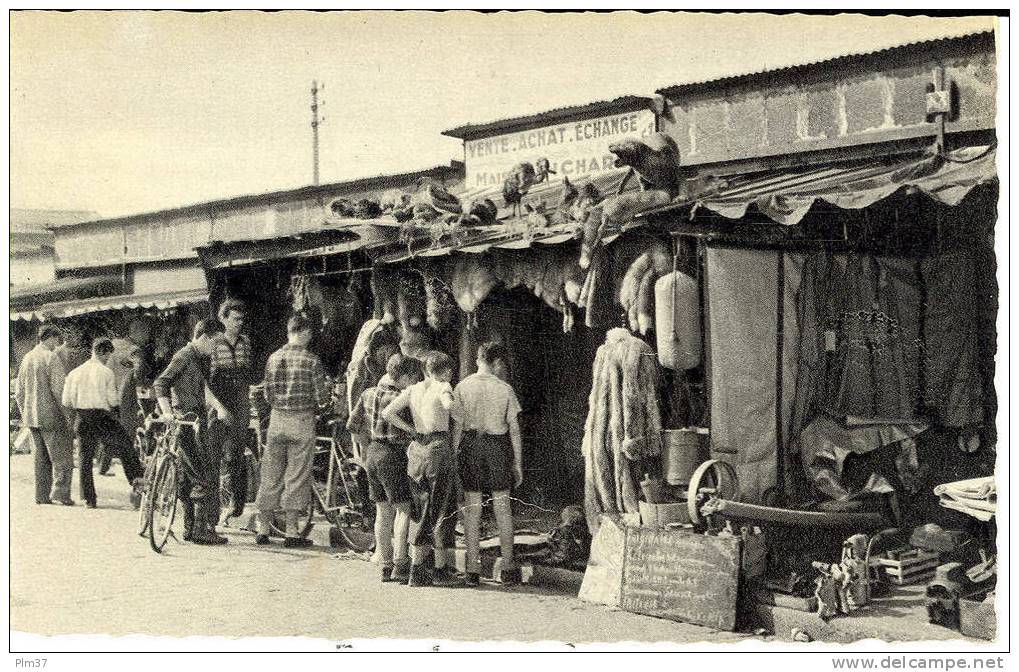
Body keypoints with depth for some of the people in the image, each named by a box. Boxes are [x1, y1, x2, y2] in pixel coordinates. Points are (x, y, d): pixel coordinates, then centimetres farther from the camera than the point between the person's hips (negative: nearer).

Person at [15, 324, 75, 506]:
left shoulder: (27, 358, 12)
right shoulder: (51, 357, -11)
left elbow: (18, 392, 16)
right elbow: (58, 389, -17)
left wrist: (24, 413, 21)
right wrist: (66, 413, -10)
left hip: (31, 417, 7)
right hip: (51, 416, -7)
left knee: (41, 457, 13)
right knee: (62, 455, -2)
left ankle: (42, 495, 14)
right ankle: (60, 491, -11)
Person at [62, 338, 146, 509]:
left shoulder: (75, 373, 4)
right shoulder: (106, 372, -7)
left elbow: (66, 401, 4)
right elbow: (113, 401, -10)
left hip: (82, 419, 4)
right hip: (103, 418, -4)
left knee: (85, 457, 12)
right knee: (126, 451, 7)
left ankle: (89, 499, 13)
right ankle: (137, 483, -6)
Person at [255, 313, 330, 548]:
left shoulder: (273, 358, 4)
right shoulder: (311, 360, -9)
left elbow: (268, 395, 9)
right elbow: (322, 398, -9)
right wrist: (327, 388, 11)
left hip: (276, 419, 4)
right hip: (302, 422, -4)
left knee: (270, 475, 11)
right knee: (297, 476, 2)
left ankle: (263, 529, 17)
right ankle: (292, 533, 4)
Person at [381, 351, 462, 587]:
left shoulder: (412, 389, 10)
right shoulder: (442, 387, -5)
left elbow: (387, 413, 0)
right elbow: (449, 405, -27)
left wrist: (411, 429, 5)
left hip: (416, 450, 6)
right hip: (439, 449, -5)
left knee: (421, 510, 13)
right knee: (443, 510, 5)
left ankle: (417, 570, 13)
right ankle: (441, 569, 9)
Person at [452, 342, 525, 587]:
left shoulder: (462, 387, -1)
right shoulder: (505, 389, -3)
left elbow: (457, 426, -3)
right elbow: (514, 428, 0)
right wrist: (517, 462, 6)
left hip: (470, 445, 1)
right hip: (498, 445, 0)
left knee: (472, 509, 6)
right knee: (502, 507, 9)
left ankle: (473, 568, 7)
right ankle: (508, 567, 12)